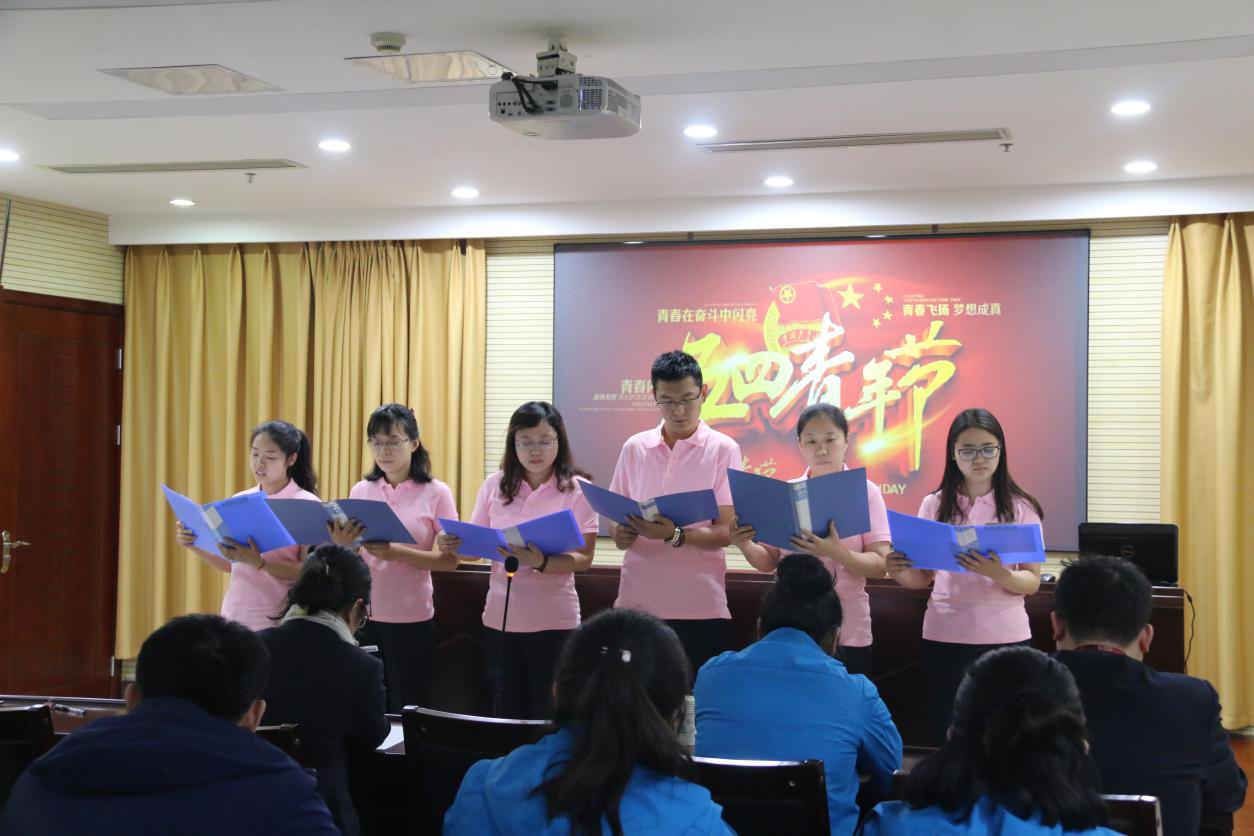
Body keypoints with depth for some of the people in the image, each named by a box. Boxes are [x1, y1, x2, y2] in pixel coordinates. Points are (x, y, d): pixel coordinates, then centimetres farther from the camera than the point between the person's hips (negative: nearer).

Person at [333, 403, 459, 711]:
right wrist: (341, 545, -13)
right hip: (363, 615, 3)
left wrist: (397, 553, -22)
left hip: (411, 618, -3)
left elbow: (450, 560, -8)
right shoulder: (360, 490, 7)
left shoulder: (436, 493, -4)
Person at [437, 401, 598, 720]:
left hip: (552, 619, -3)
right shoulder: (495, 485, 5)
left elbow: (584, 558, -12)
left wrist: (541, 563, -30)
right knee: (509, 711, 12)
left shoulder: (577, 489, -5)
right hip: (501, 616, 3)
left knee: (548, 716, 2)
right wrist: (452, 545, -15)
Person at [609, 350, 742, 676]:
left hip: (699, 608, -3)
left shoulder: (723, 449, 0)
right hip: (637, 602, 3)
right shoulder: (634, 448, 9)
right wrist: (619, 532, -9)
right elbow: (614, 515, 14)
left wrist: (674, 535, -23)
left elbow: (725, 533, -6)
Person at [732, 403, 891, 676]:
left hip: (848, 633, -2)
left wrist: (837, 553, -27)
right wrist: (745, 545, -12)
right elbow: (770, 561, 9)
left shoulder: (865, 491, -2)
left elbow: (880, 565, -9)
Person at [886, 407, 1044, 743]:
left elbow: (1032, 582, -4)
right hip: (944, 637, 2)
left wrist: (998, 575, -24)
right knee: (947, 737, 6)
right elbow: (924, 578, 8)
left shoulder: (1020, 508, -1)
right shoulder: (935, 506, 4)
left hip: (1005, 637, -1)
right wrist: (899, 573, -14)